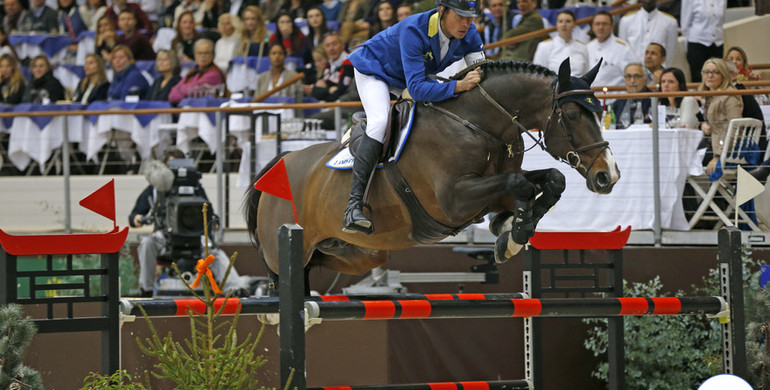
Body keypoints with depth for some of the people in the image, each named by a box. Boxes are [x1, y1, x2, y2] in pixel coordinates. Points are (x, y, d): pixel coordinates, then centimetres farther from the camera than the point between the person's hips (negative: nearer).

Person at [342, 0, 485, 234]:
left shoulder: (469, 35, -20)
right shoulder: (414, 31, -39)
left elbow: (483, 77, -10)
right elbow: (417, 89, -44)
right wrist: (459, 86, -54)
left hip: (418, 74, 8)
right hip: (375, 69, -8)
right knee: (380, 122, -30)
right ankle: (354, 207, -39)